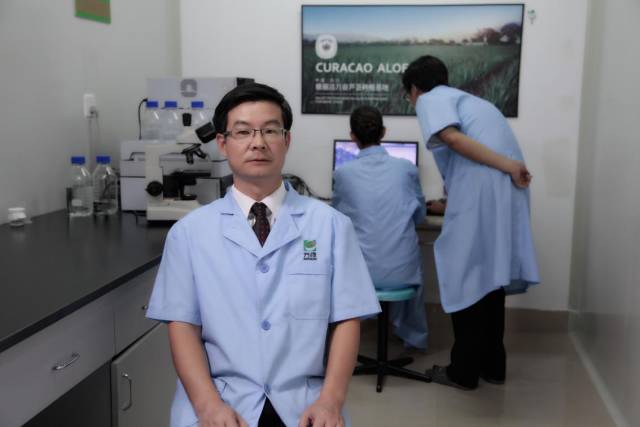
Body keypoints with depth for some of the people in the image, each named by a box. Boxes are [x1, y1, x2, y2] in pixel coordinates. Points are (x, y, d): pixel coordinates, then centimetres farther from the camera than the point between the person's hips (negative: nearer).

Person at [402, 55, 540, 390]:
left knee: (465, 280, 3)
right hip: (508, 190, 8)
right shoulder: (467, 99, 30)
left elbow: (452, 138, -15)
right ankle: (493, 365, 26)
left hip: (479, 193, -8)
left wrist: (508, 166, -15)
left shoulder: (430, 99, 5)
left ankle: (464, 372, 13)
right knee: (489, 276, 17)